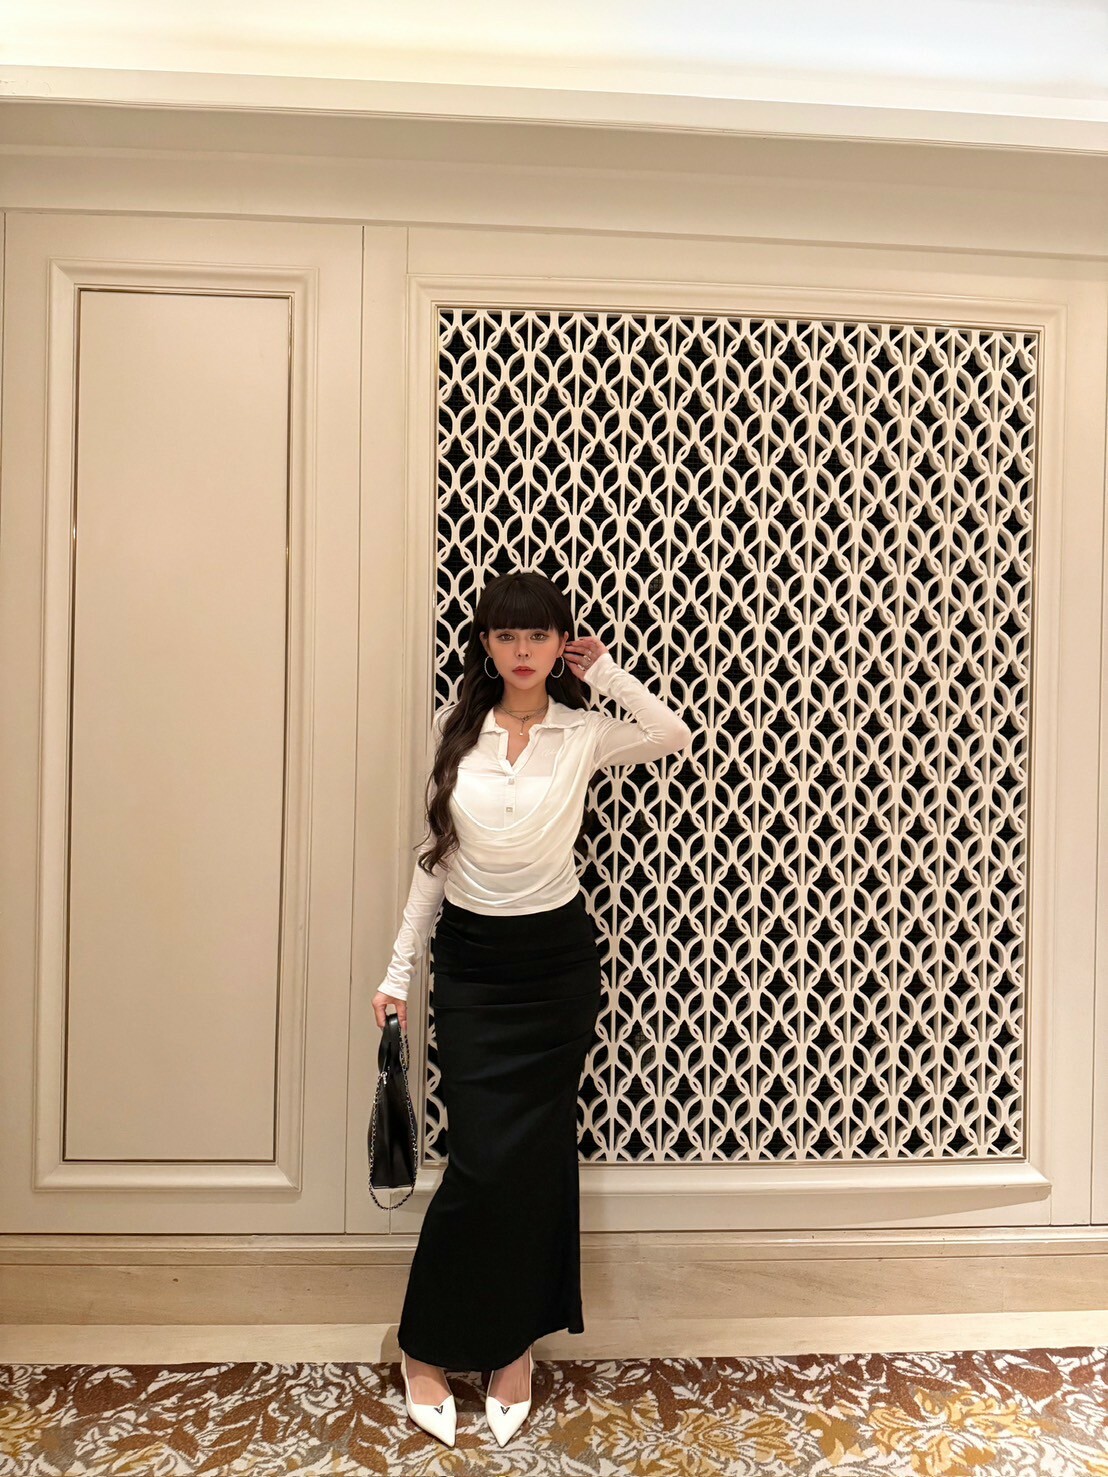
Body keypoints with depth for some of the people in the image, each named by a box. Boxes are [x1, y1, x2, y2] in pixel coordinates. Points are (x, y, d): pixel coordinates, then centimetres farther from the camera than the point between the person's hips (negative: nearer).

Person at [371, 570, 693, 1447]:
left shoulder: (585, 733, -2)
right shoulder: (455, 730, 1)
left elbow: (679, 737, -11)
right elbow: (437, 857, 5)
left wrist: (607, 674, -6)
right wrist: (401, 968, 5)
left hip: (558, 958, 0)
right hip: (469, 960, 0)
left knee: (538, 1154, 10)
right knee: (483, 1158, 0)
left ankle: (513, 1343, 31)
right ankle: (428, 1347, 24)